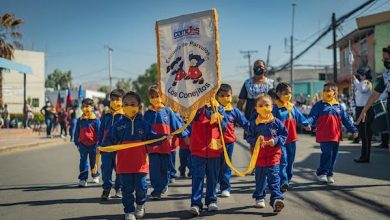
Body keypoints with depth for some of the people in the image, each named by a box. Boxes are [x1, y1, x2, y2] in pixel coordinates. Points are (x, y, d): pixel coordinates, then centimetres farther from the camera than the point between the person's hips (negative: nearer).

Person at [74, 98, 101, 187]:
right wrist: (77, 143, 8)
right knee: (83, 161, 0)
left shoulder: (96, 120, -6)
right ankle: (83, 179, 1)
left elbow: (99, 133, -3)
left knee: (93, 161, 12)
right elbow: (77, 133, 10)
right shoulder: (80, 120, 3)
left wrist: (98, 143, -5)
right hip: (83, 144, 2)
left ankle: (95, 176, 32)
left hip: (93, 144, -2)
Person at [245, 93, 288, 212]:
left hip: (273, 154, -2)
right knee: (260, 177, 13)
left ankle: (276, 199, -14)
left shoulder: (276, 122, -3)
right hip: (259, 154, 2)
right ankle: (259, 198, 29)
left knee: (274, 177, -9)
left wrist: (276, 141, -13)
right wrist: (256, 141, -17)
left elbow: (284, 135, 4)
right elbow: (249, 138, 2)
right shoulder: (253, 123, -3)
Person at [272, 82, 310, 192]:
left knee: (290, 161, 14)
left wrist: (306, 124, 36)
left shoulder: (292, 107, 11)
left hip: (291, 138, 7)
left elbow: (299, 116, 27)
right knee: (283, 160, -12)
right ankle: (283, 182, -13)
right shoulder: (275, 107, -12)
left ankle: (287, 180, 27)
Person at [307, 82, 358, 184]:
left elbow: (346, 119, 15)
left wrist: (353, 130, 11)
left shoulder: (338, 106, 11)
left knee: (334, 155, 9)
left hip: (335, 136, 5)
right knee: (327, 154, -12)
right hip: (324, 136, -4)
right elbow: (312, 116, -5)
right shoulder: (319, 105, 1)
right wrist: (307, 122, -25)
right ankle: (321, 173, 1)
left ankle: (329, 174, 21)